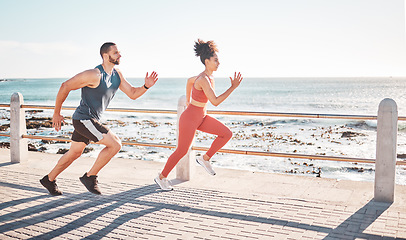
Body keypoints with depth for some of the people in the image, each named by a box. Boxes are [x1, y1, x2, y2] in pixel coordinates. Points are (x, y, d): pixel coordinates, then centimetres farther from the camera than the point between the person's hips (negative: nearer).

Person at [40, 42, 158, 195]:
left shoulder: (117, 75, 5)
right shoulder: (94, 75, -21)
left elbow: (133, 94, 9)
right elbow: (65, 87, -15)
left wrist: (146, 86, -12)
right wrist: (56, 114, -8)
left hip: (91, 121, 9)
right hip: (83, 119, -9)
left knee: (74, 153, 20)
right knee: (115, 144, -14)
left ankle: (49, 180, 38)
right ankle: (90, 177, -2)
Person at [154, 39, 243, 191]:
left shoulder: (208, 76, 1)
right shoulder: (204, 80, -27)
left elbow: (189, 80, 20)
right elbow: (215, 102, -30)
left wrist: (188, 101, 28)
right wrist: (233, 87, -29)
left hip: (201, 117, 9)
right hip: (190, 119, -9)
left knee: (227, 134, -1)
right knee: (182, 151, 6)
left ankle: (205, 158, 13)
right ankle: (161, 177, 26)